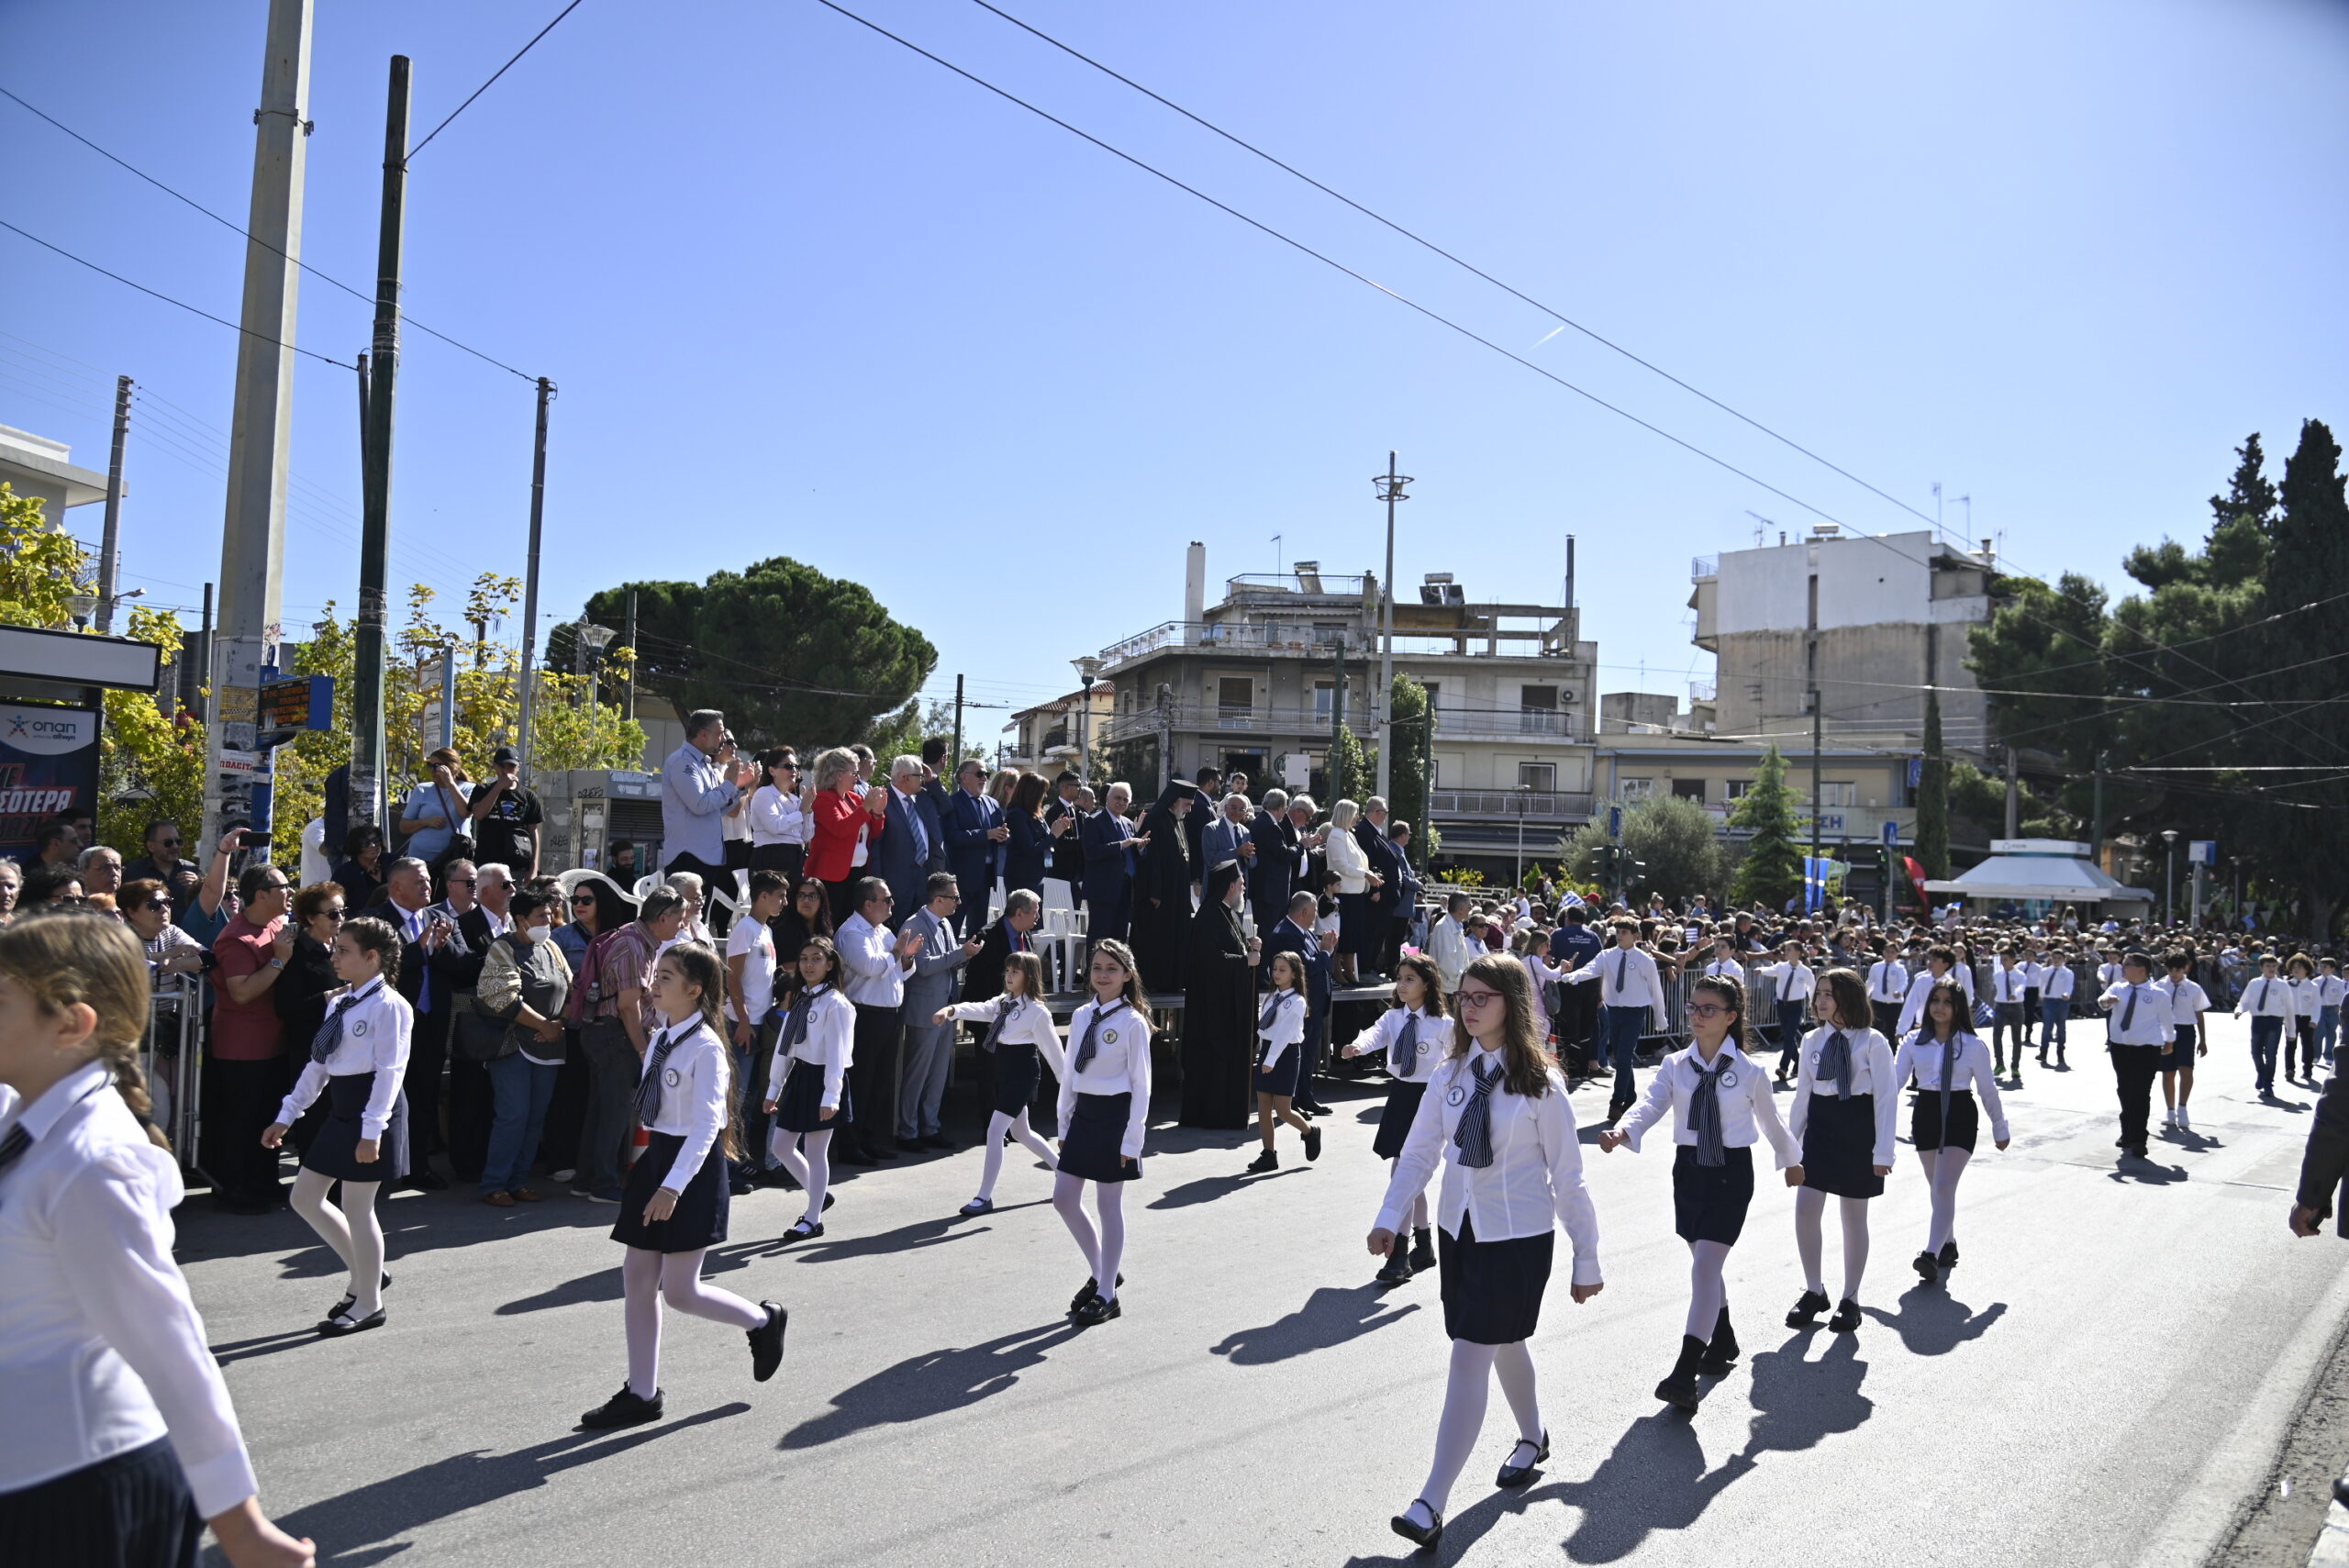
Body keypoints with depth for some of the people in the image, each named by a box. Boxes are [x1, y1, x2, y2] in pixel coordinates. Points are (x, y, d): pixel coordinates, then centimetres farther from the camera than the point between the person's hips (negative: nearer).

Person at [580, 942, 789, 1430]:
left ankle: (763, 1321, 23)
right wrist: (649, 1168, 18)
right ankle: (641, 1394, 21)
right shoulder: (661, 1040, 8)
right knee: (637, 1279, 10)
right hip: (657, 1157, 9)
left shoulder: (705, 1047, -18)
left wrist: (673, 1186, -28)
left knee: (679, 1290, -2)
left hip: (693, 1167, -9)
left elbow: (706, 1125, -22)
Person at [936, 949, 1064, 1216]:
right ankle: (1063, 1169, 40)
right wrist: (951, 1010, -28)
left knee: (994, 1131, -12)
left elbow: (1052, 1049, -9)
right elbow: (979, 1009, -8)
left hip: (1022, 1074, -9)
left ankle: (985, 1197, -4)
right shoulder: (1001, 1003, 8)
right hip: (1005, 1073, 9)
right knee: (1020, 1132, 21)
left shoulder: (1037, 1011, -14)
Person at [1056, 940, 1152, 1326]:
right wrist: (1064, 1124, 11)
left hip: (1115, 1114, -7)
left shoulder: (1132, 1022, -11)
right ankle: (1099, 1273, 29)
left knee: (1110, 1204, 3)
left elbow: (1141, 1084, -10)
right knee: (1063, 1200, 8)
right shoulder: (1081, 1016, 6)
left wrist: (1132, 1139, -13)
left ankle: (1107, 1295, 17)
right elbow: (1070, 1073, 12)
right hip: (1083, 1112, 7)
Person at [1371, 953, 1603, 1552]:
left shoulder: (1539, 1083, -14)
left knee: (1471, 1356, -9)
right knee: (1504, 1343, 23)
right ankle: (1533, 1438, 51)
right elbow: (1418, 1153, -2)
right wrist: (1389, 1219, -14)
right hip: (1460, 1230, 5)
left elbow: (1568, 1178, -9)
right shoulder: (1448, 1074, -1)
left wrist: (1586, 1260, -4)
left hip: (1518, 1238, -5)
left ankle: (1431, 1506, -5)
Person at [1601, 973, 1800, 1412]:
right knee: (1706, 1264, 18)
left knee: (1705, 1266, -13)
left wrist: (1791, 1160, 24)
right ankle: (1723, 1341, 42)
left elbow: (1770, 1121, 9)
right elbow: (1651, 1105, -16)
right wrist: (1621, 1132, -36)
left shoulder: (1749, 1071, -7)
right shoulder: (1675, 1066, -1)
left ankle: (1685, 1374, -14)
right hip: (1688, 1167, 4)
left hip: (1732, 1171, -4)